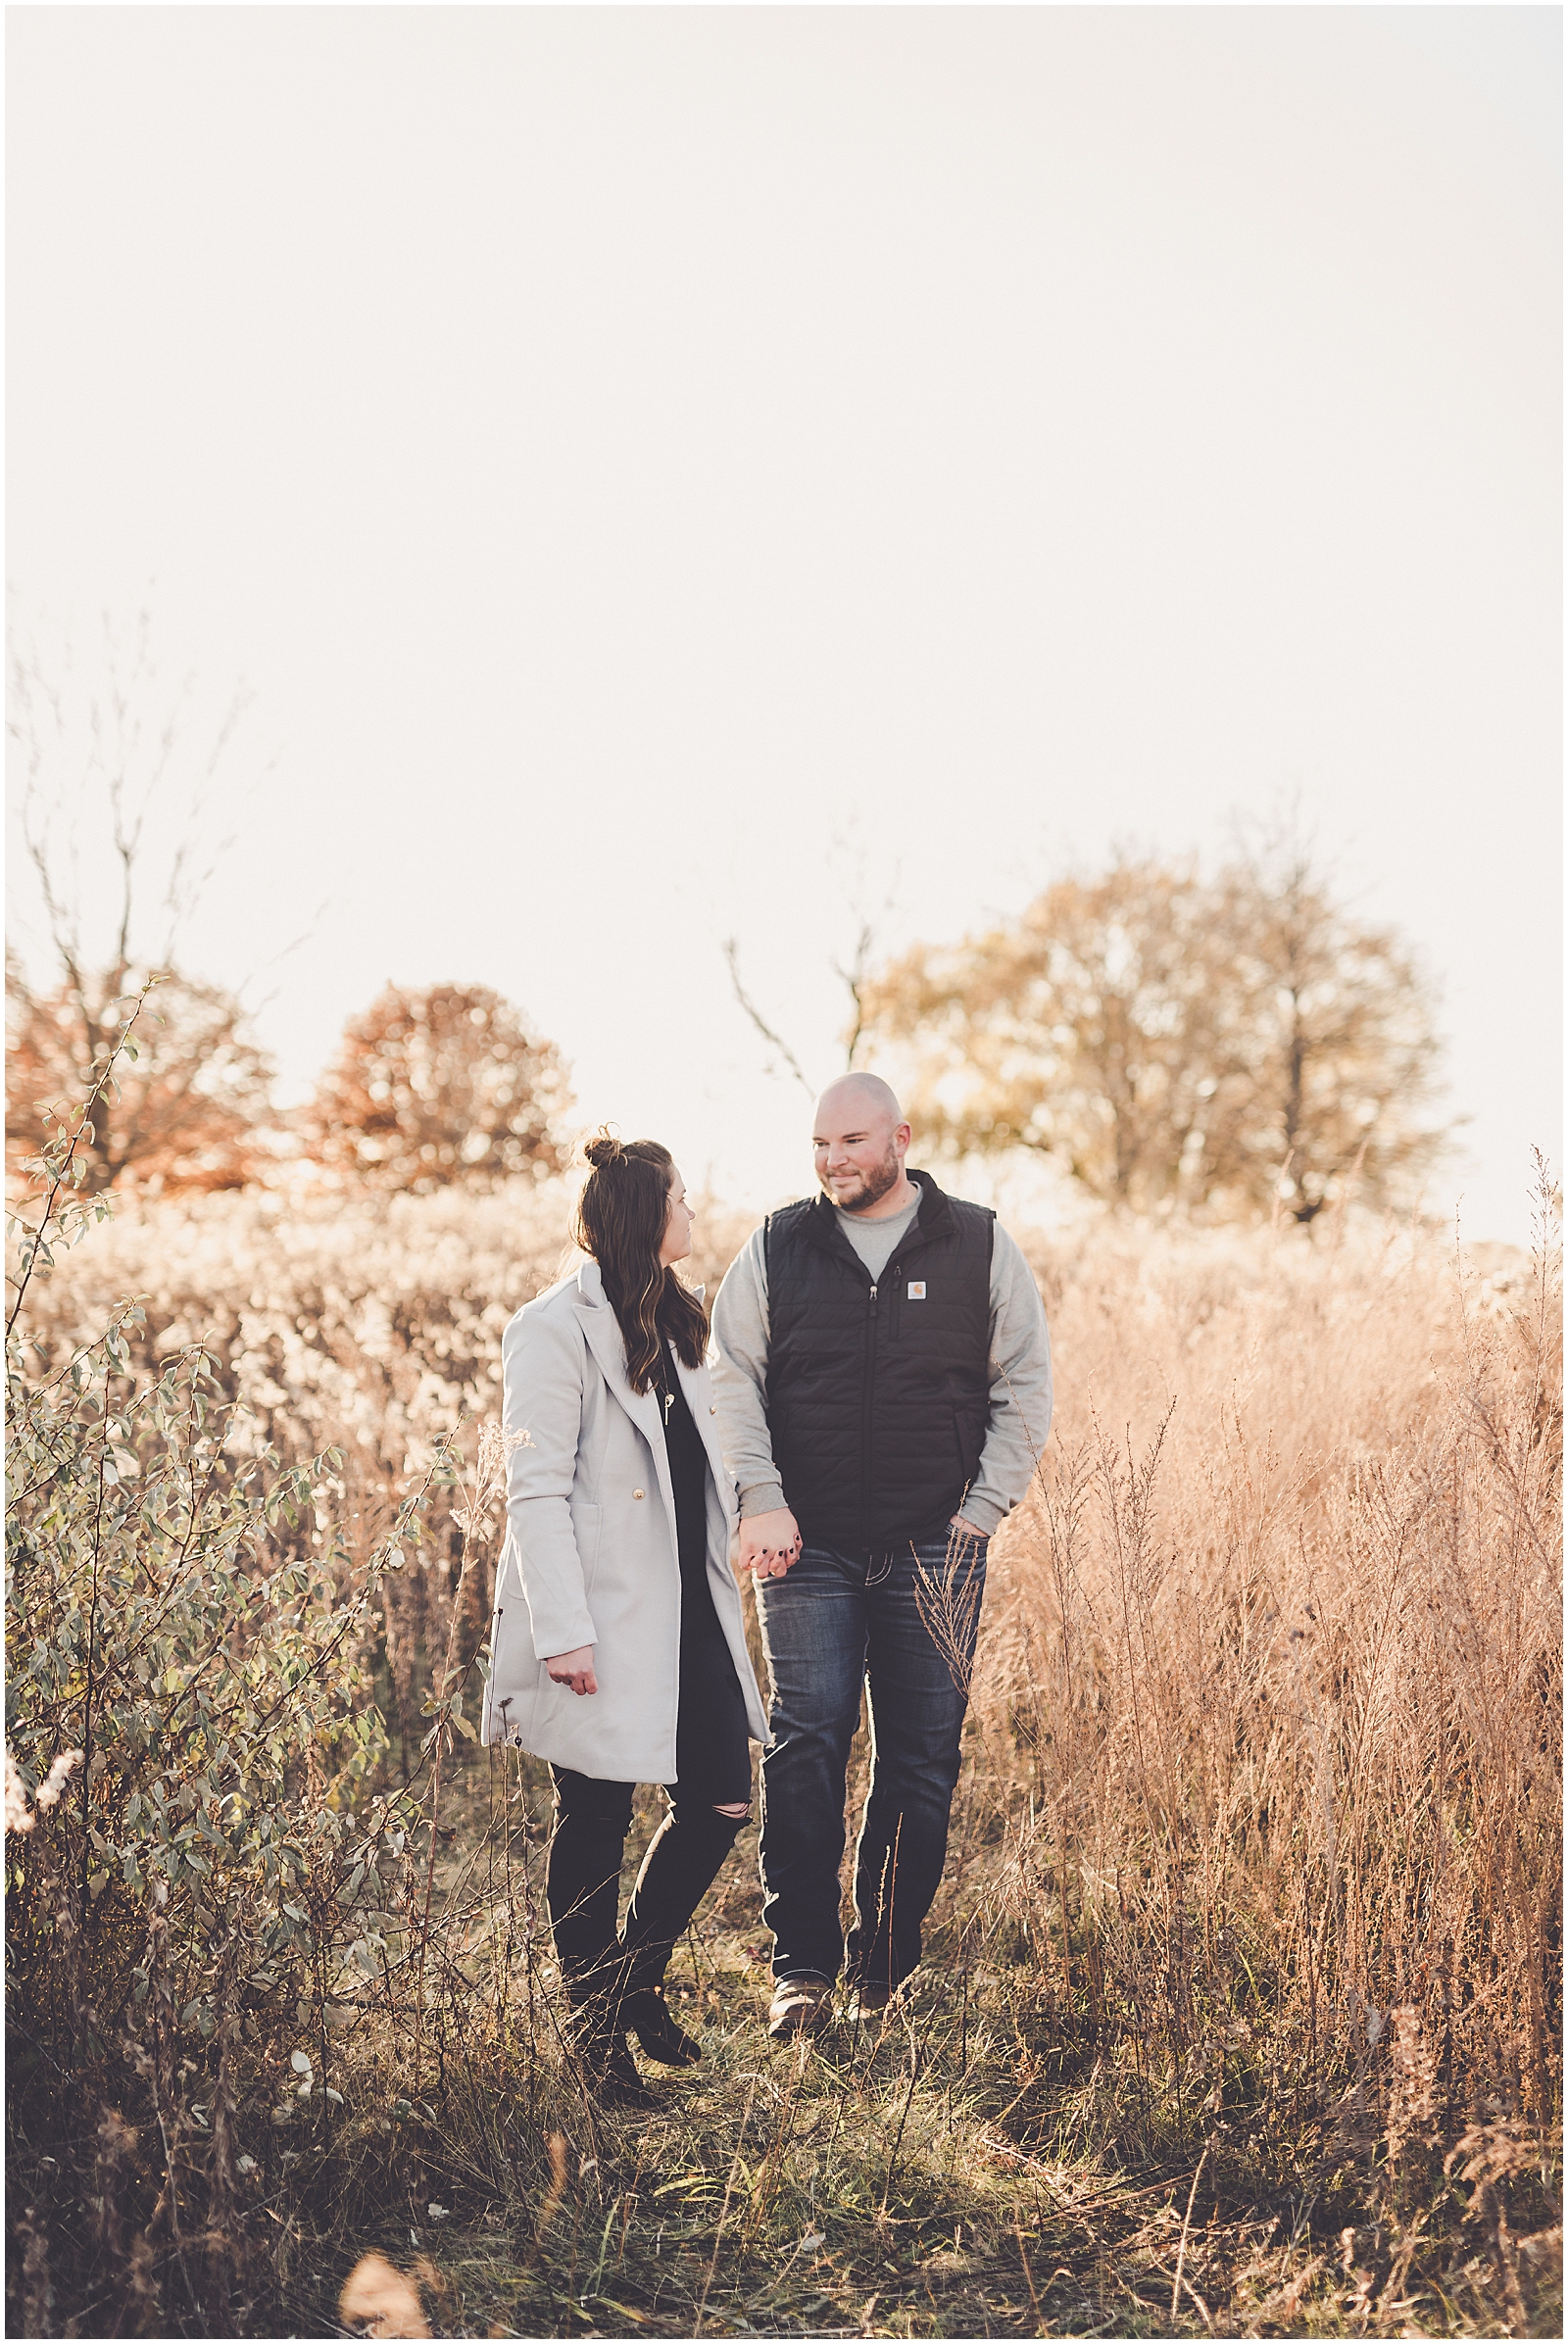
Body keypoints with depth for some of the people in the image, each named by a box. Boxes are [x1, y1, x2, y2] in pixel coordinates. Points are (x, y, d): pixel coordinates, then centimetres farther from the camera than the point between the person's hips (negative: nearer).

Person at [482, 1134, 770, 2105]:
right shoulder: (557, 1329, -12)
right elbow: (536, 1492, -15)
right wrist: (563, 1632, -21)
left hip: (687, 1607, 8)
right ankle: (597, 2029, 22)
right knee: (595, 1828, 5)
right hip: (604, 1623, -8)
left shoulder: (672, 1322, 15)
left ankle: (638, 1983, 27)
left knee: (722, 1804, 6)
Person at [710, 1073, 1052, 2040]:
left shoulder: (981, 1246, 3)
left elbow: (1025, 1388, 5)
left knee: (923, 1760, 5)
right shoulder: (775, 1248, 5)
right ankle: (804, 1967, 3)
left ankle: (889, 1962, 19)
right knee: (806, 1748, -6)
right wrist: (762, 1499, -7)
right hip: (808, 1547, 0)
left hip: (935, 1554, 0)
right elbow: (732, 1379, 5)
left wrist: (984, 1509, -2)